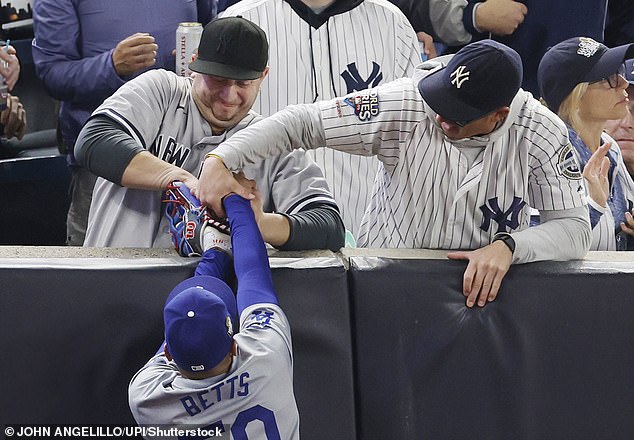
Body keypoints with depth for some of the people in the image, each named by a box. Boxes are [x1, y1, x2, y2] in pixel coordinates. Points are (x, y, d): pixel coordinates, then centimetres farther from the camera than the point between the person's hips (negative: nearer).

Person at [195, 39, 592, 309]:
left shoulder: (541, 134, -11)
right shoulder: (404, 107, -14)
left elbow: (575, 229, -9)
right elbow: (301, 122, -11)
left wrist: (507, 246, -28)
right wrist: (219, 161, -23)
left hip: (481, 290, 1)